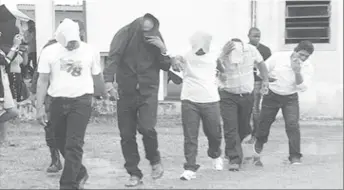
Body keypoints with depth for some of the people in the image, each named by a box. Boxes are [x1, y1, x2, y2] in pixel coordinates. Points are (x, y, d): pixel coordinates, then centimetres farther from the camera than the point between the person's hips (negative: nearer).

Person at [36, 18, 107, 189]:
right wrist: (39, 107, -4)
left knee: (74, 145, -11)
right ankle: (80, 173, 35)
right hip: (57, 102, 3)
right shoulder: (49, 52, -1)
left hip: (81, 101, -2)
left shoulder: (90, 51, -1)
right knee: (62, 144, 13)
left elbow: (97, 76, 15)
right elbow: (42, 81, 1)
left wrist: (105, 93, 28)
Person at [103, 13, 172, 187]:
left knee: (146, 128, -20)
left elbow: (166, 67, 4)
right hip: (126, 92, 1)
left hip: (148, 92, 0)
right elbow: (113, 58, -15)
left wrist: (163, 49, -13)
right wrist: (109, 80, -30)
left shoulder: (155, 38, 1)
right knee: (126, 135, 1)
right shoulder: (125, 34, -5)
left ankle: (155, 160, 8)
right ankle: (134, 174, 14)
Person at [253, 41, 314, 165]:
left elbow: (302, 88, -19)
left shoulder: (307, 67, -11)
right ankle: (260, 141, 45)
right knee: (265, 122, 12)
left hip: (290, 98, 0)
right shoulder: (278, 57, -15)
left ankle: (295, 156, -7)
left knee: (293, 125, -15)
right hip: (272, 95, 0)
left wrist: (297, 73, -31)